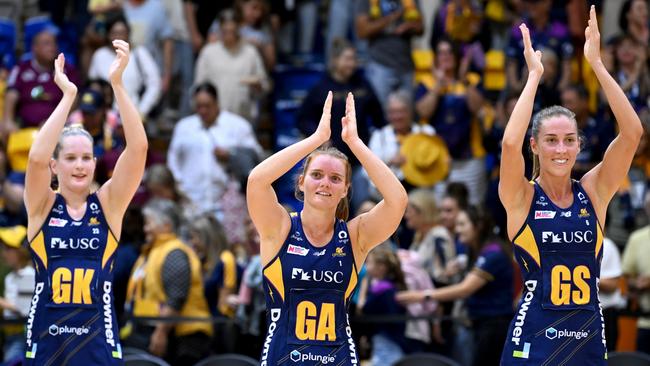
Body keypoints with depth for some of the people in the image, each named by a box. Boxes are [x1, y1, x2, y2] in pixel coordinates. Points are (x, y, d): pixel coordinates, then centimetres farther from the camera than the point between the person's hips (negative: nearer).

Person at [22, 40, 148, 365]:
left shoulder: (108, 204, 4)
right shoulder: (42, 206, 2)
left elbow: (138, 147, -9)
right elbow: (37, 157, -18)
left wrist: (117, 84, -17)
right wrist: (68, 95, -19)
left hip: (98, 338, 1)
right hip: (47, 337, 0)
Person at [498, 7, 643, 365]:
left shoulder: (593, 191, 4)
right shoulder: (522, 197, -3)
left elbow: (632, 132, -7)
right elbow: (510, 143, -23)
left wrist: (596, 63, -11)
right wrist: (534, 74, -15)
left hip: (588, 336, 3)